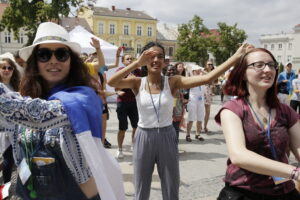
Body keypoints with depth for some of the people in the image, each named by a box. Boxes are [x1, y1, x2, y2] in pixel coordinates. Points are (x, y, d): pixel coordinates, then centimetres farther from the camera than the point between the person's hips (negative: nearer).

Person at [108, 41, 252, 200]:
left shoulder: (172, 82, -7)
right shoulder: (137, 83, -6)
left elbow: (207, 78, -17)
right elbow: (111, 82, -23)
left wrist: (237, 55, -23)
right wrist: (137, 63, -27)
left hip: (167, 137, 0)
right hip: (144, 138, 0)